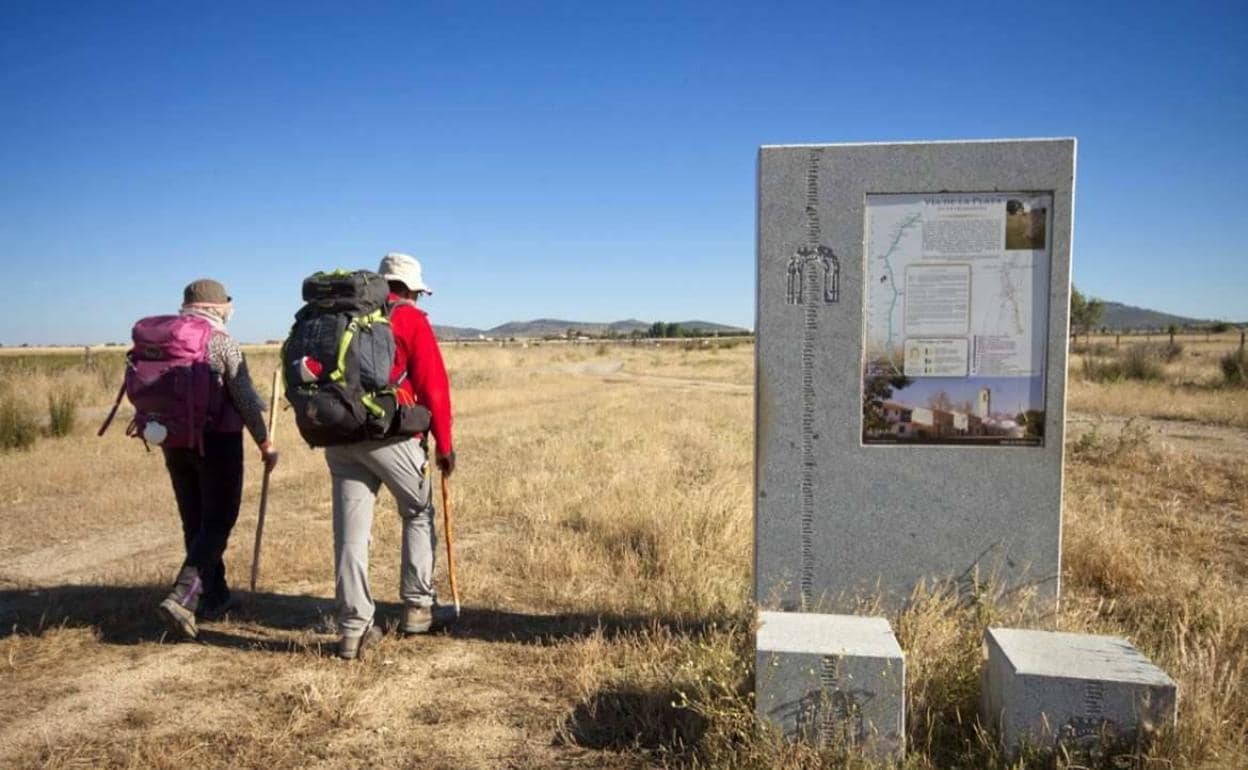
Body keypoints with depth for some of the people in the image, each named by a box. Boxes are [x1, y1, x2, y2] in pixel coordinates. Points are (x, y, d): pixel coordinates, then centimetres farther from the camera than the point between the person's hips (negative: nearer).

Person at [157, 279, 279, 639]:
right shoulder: (222, 342, -11)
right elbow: (245, 398, -12)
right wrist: (265, 443, -3)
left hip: (174, 442, 6)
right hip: (216, 440, -6)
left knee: (195, 523, 15)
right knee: (217, 523, 1)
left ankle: (214, 598, 25)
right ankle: (182, 598, -13)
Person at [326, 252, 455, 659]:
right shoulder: (410, 319, 0)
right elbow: (433, 385, -6)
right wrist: (444, 444, 1)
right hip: (389, 437, -4)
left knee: (350, 533, 7)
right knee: (419, 515, 16)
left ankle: (353, 627, 10)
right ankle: (417, 606, 19)